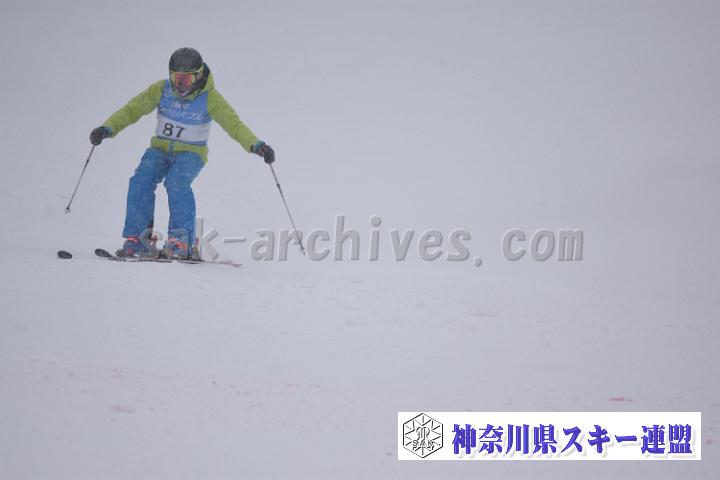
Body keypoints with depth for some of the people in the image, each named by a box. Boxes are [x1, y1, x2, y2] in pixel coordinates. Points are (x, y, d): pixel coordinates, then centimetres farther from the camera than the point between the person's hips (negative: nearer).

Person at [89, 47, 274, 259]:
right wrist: (108, 128, -20)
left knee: (176, 181, -33)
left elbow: (233, 124, -20)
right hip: (161, 149, 3)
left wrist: (256, 145, -36)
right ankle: (137, 239, -19)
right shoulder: (161, 90, -6)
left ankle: (181, 241, -31)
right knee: (141, 181, -25)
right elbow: (133, 109, -5)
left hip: (191, 154, -3)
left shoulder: (209, 98, -13)